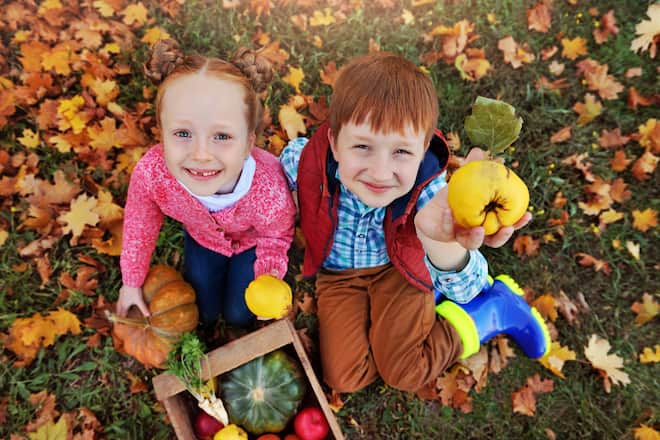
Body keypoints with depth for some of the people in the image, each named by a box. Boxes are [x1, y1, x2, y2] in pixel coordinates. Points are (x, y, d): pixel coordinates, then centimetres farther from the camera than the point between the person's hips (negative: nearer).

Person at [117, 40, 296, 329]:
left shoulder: (270, 193, -45)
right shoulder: (150, 173, -39)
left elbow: (276, 236, -18)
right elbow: (140, 224, -15)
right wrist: (131, 282, -2)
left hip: (251, 240, -1)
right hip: (202, 237, 2)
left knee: (239, 316, 10)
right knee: (202, 315, 15)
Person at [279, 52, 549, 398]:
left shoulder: (426, 188, -32)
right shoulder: (303, 160, -29)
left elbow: (466, 291, -38)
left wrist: (442, 245, -62)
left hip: (399, 267, -2)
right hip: (338, 273, 3)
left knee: (405, 373, -5)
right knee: (343, 378, -3)